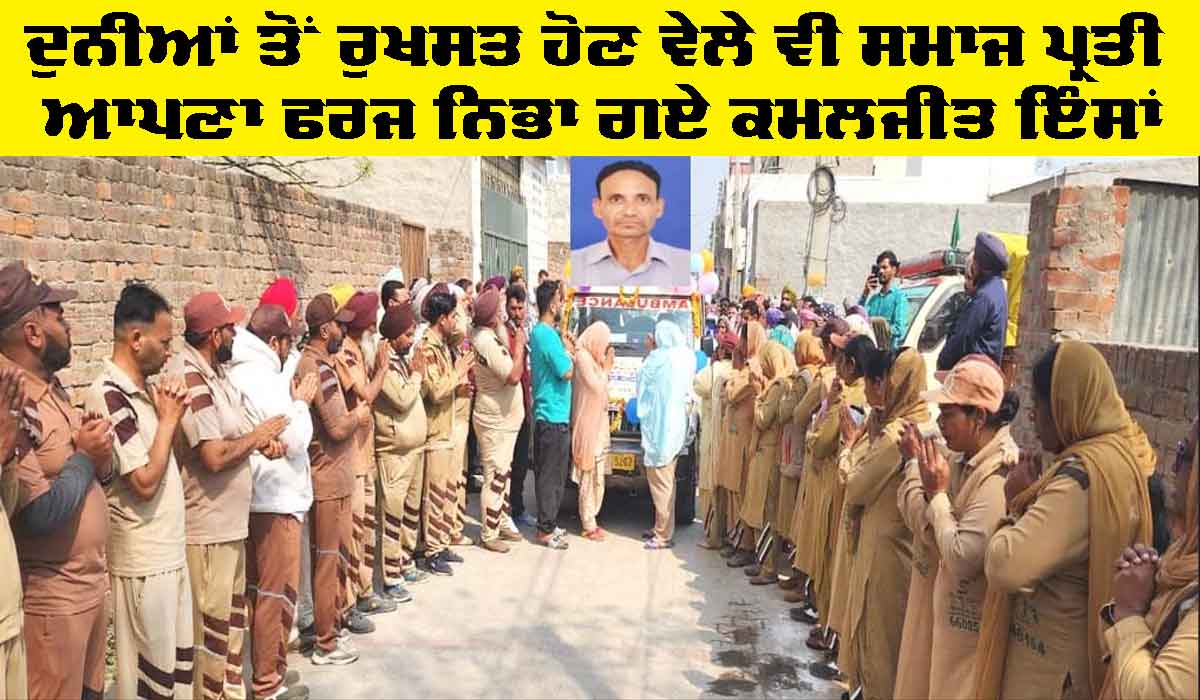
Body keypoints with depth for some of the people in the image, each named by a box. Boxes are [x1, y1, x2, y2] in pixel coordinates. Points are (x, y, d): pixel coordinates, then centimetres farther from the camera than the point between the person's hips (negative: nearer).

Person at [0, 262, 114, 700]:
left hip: (93, 581, 8)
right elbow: (40, 515, -26)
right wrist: (85, 457, -13)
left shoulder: (52, 388, 6)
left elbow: (93, 477, 13)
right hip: (52, 597, -8)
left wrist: (102, 462, -9)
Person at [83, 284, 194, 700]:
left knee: (177, 658, 19)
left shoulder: (142, 389, 8)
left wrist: (171, 411, -2)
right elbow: (145, 482, -24)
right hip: (144, 558, -8)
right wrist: (169, 419, -13)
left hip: (168, 550, 8)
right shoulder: (109, 396, -20)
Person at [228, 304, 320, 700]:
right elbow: (295, 441, -18)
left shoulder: (239, 373, 8)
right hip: (276, 500, -10)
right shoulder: (265, 380, -20)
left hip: (252, 498, 10)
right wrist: (301, 403, -5)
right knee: (277, 593, 2)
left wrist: (293, 401, 4)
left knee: (257, 589, 18)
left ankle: (264, 668, 31)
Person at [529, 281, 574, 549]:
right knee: (551, 475, -2)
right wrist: (568, 350, -4)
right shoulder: (548, 335, -18)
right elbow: (567, 372, -19)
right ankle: (546, 530, 6)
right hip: (554, 416, -10)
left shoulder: (542, 332, 13)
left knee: (549, 473, 16)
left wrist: (566, 349, 5)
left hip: (547, 414, 10)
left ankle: (549, 524, 26)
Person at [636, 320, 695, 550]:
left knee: (660, 481, -2)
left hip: (660, 427, -9)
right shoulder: (686, 357, 5)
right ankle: (662, 527, 28)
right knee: (666, 480, 18)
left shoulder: (659, 358, -16)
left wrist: (650, 352, 6)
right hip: (675, 426, 9)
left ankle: (664, 535, 4)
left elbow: (642, 378, -2)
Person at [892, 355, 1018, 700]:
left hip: (965, 622, -8)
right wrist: (915, 462, -5)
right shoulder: (966, 459, 1)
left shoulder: (999, 475, -25)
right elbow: (919, 522, 2)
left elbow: (961, 558, -29)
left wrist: (937, 493, -22)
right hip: (939, 604, 8)